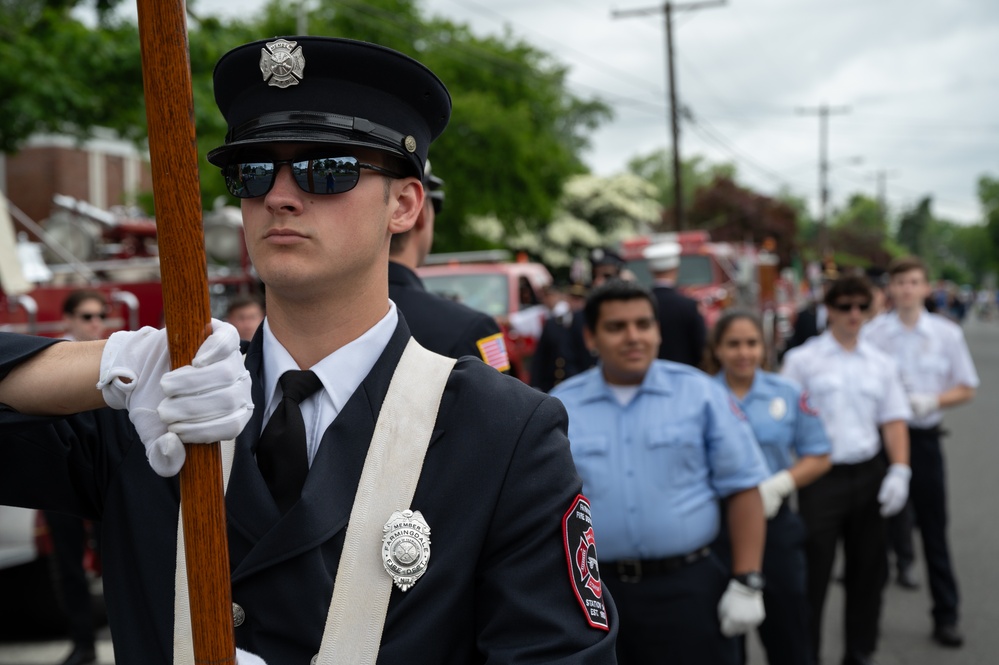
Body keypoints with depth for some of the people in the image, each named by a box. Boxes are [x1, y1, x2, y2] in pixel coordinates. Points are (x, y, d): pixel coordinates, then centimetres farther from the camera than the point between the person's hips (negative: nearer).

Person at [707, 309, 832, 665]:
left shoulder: (789, 395, 0)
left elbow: (818, 458, 2)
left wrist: (778, 485, -12)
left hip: (774, 522, 1)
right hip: (716, 525, -1)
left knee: (788, 626, 9)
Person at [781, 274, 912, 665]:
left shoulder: (881, 365, 11)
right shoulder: (802, 360, -1)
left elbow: (894, 420, 8)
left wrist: (899, 471, -6)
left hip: (868, 474, 4)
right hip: (821, 475, -4)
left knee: (868, 570, 12)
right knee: (813, 573, -3)